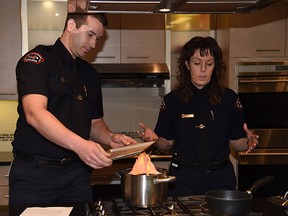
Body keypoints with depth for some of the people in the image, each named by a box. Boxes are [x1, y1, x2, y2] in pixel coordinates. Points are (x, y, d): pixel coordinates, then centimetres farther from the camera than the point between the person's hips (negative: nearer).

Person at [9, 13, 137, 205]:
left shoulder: (90, 74, 15)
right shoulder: (38, 59, -6)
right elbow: (34, 114, -21)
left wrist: (110, 138, -1)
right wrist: (80, 145, -33)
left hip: (76, 174, 6)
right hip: (34, 173, -5)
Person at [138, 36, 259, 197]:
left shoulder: (229, 98, 0)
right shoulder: (172, 100, -1)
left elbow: (235, 143, 3)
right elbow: (168, 143, 4)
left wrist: (248, 142, -17)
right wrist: (155, 139, -16)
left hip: (221, 178, 1)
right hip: (184, 179, -1)